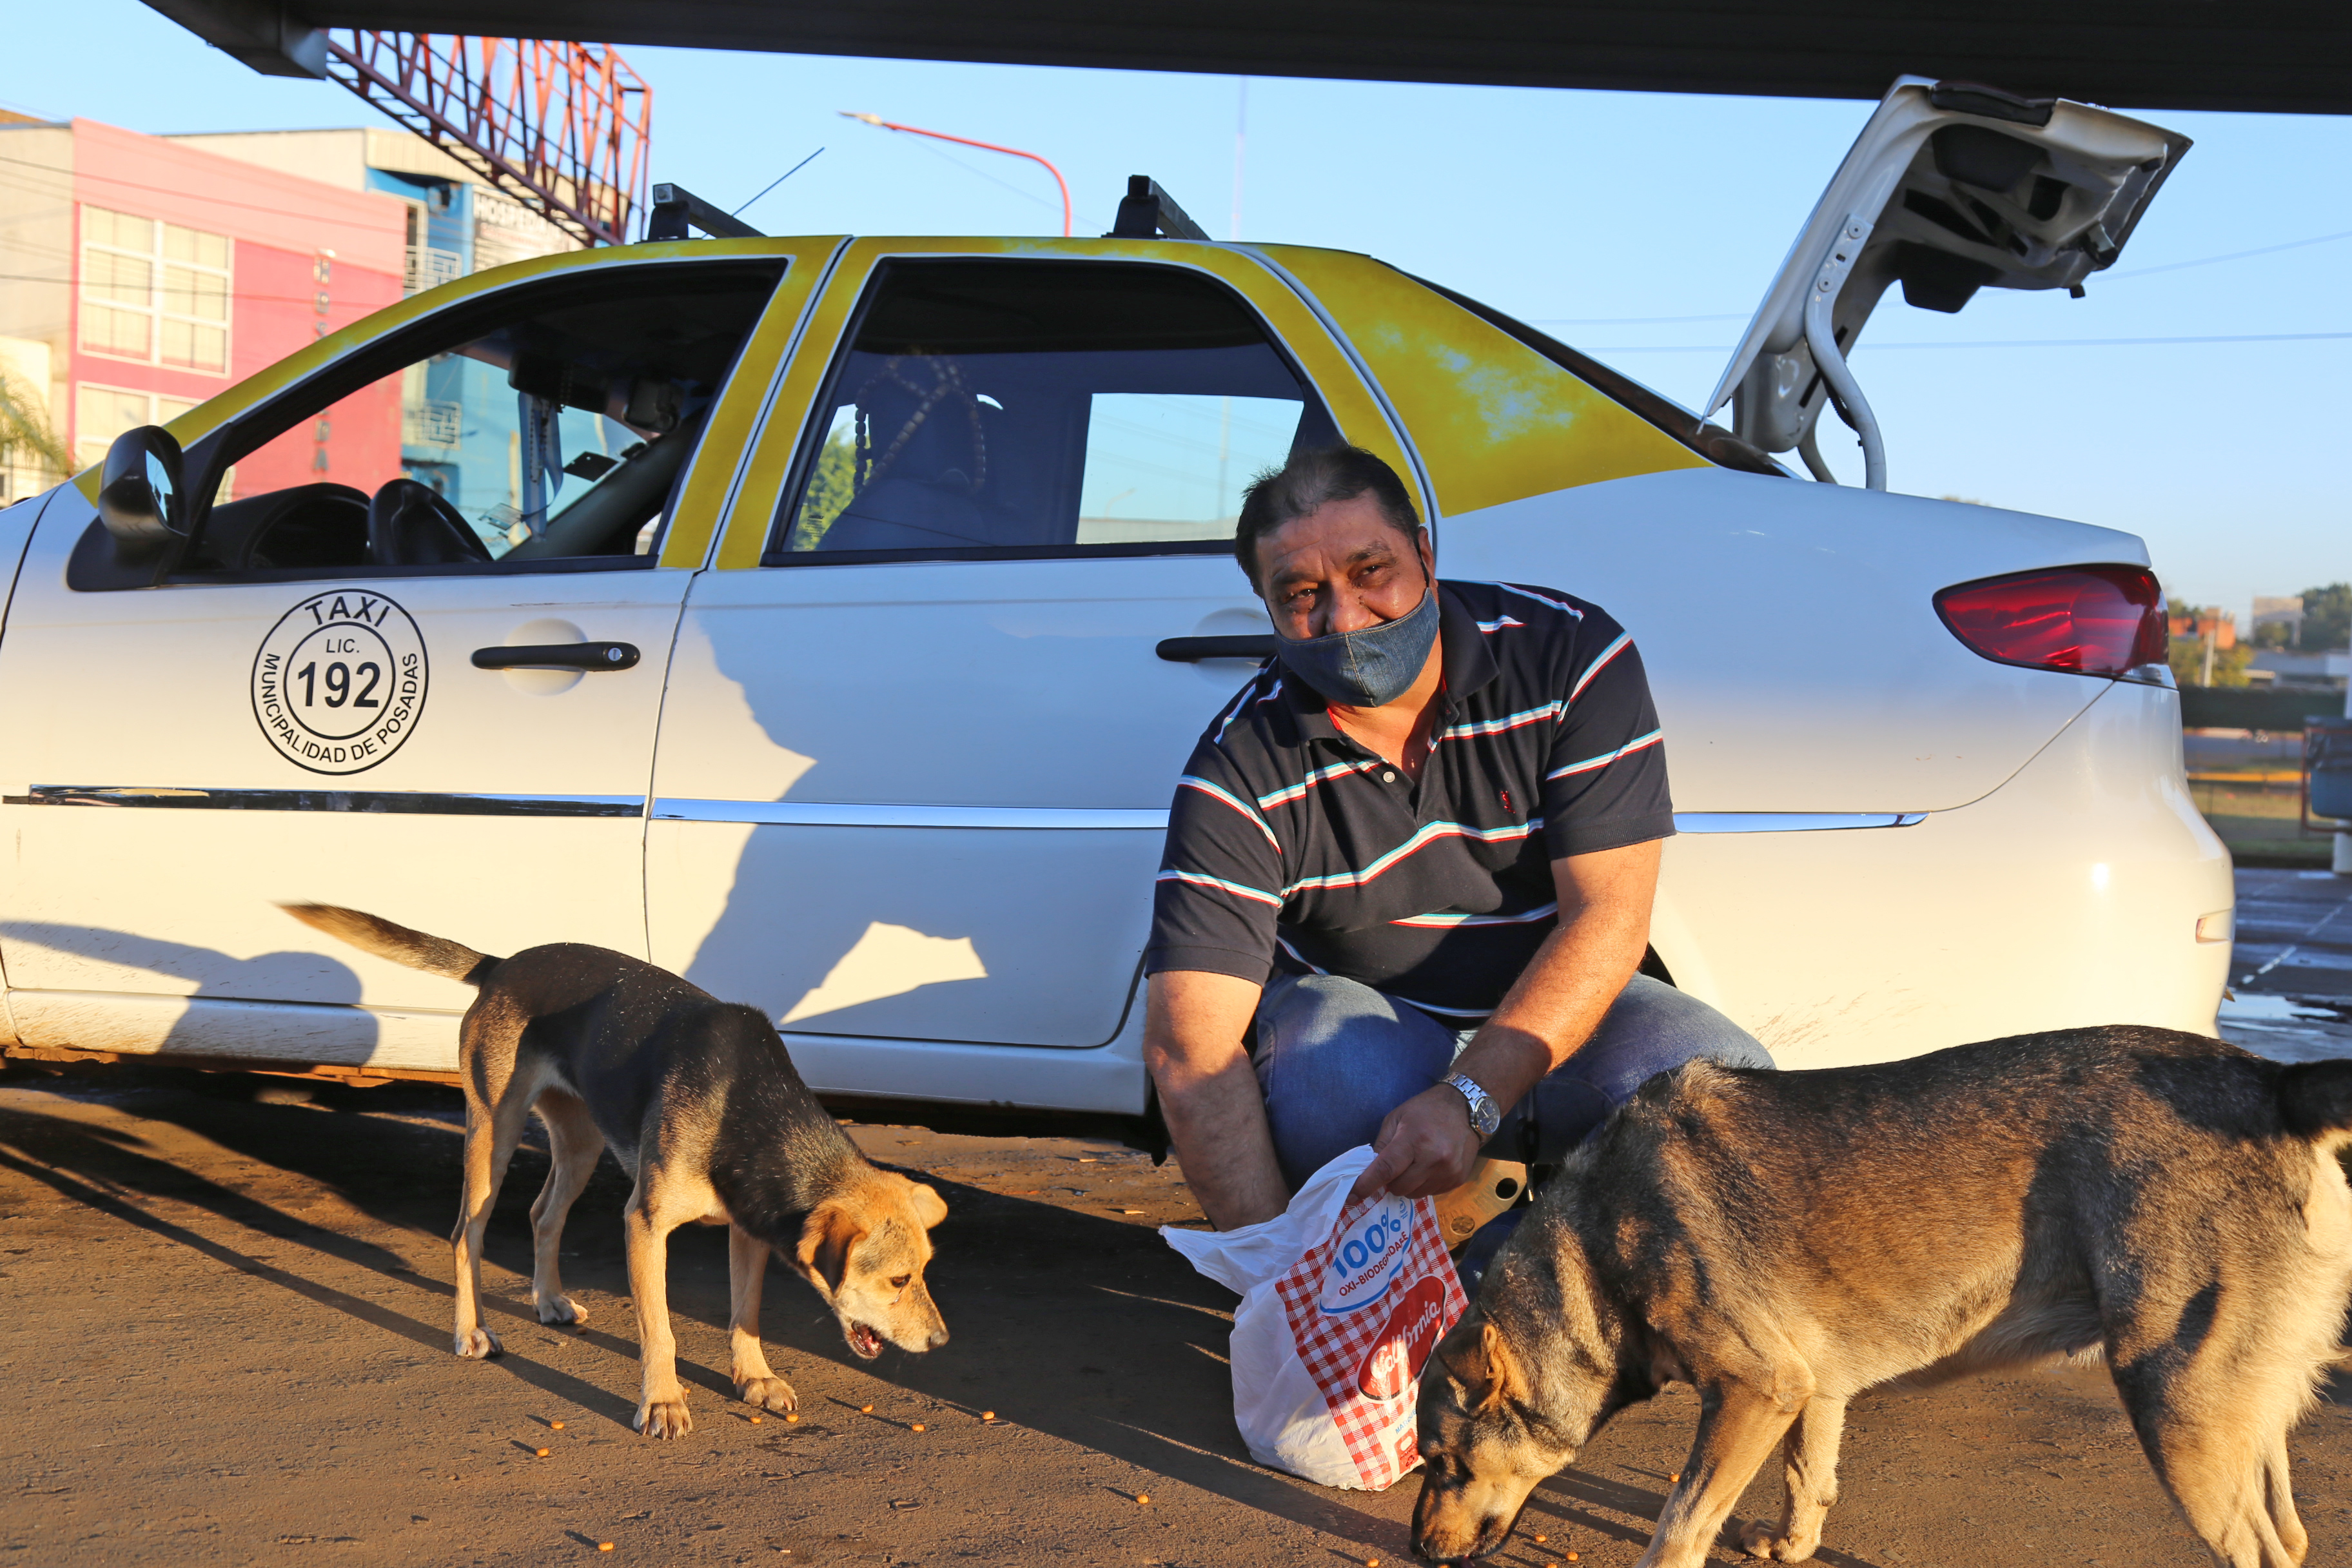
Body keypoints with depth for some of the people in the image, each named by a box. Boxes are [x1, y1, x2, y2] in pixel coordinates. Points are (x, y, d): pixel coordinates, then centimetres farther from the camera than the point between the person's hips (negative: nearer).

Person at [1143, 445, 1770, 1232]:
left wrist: (1466, 1101, -37)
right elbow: (1189, 1046, -25)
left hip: (1549, 1009, 2)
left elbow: (1607, 917, -21)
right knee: (1330, 1095, -37)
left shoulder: (1572, 654, -16)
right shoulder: (1241, 769, -18)